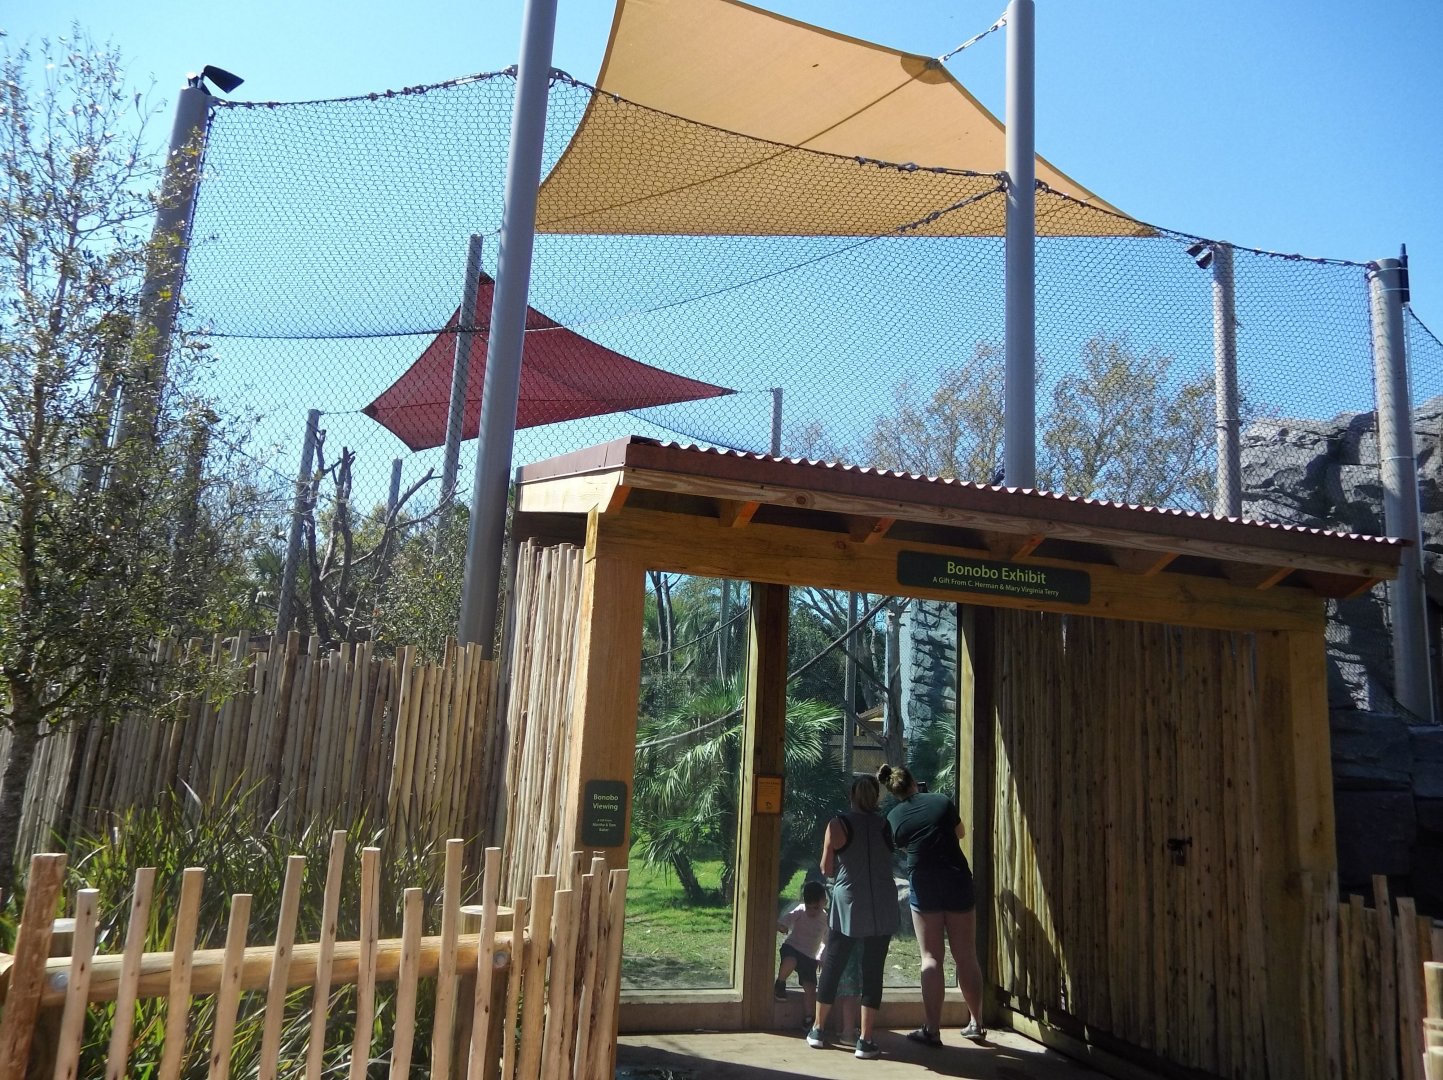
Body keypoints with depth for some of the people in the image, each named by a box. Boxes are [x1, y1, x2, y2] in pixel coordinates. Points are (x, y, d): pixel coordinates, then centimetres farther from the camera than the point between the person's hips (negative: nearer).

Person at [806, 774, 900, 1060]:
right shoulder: (886, 825, 1)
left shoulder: (838, 825, -5)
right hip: (882, 909, 1)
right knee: (873, 970, 6)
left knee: (832, 965, 12)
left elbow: (826, 869, -2)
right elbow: (889, 861, 7)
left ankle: (818, 1030, 23)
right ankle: (865, 1040, 6)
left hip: (848, 905, -1)